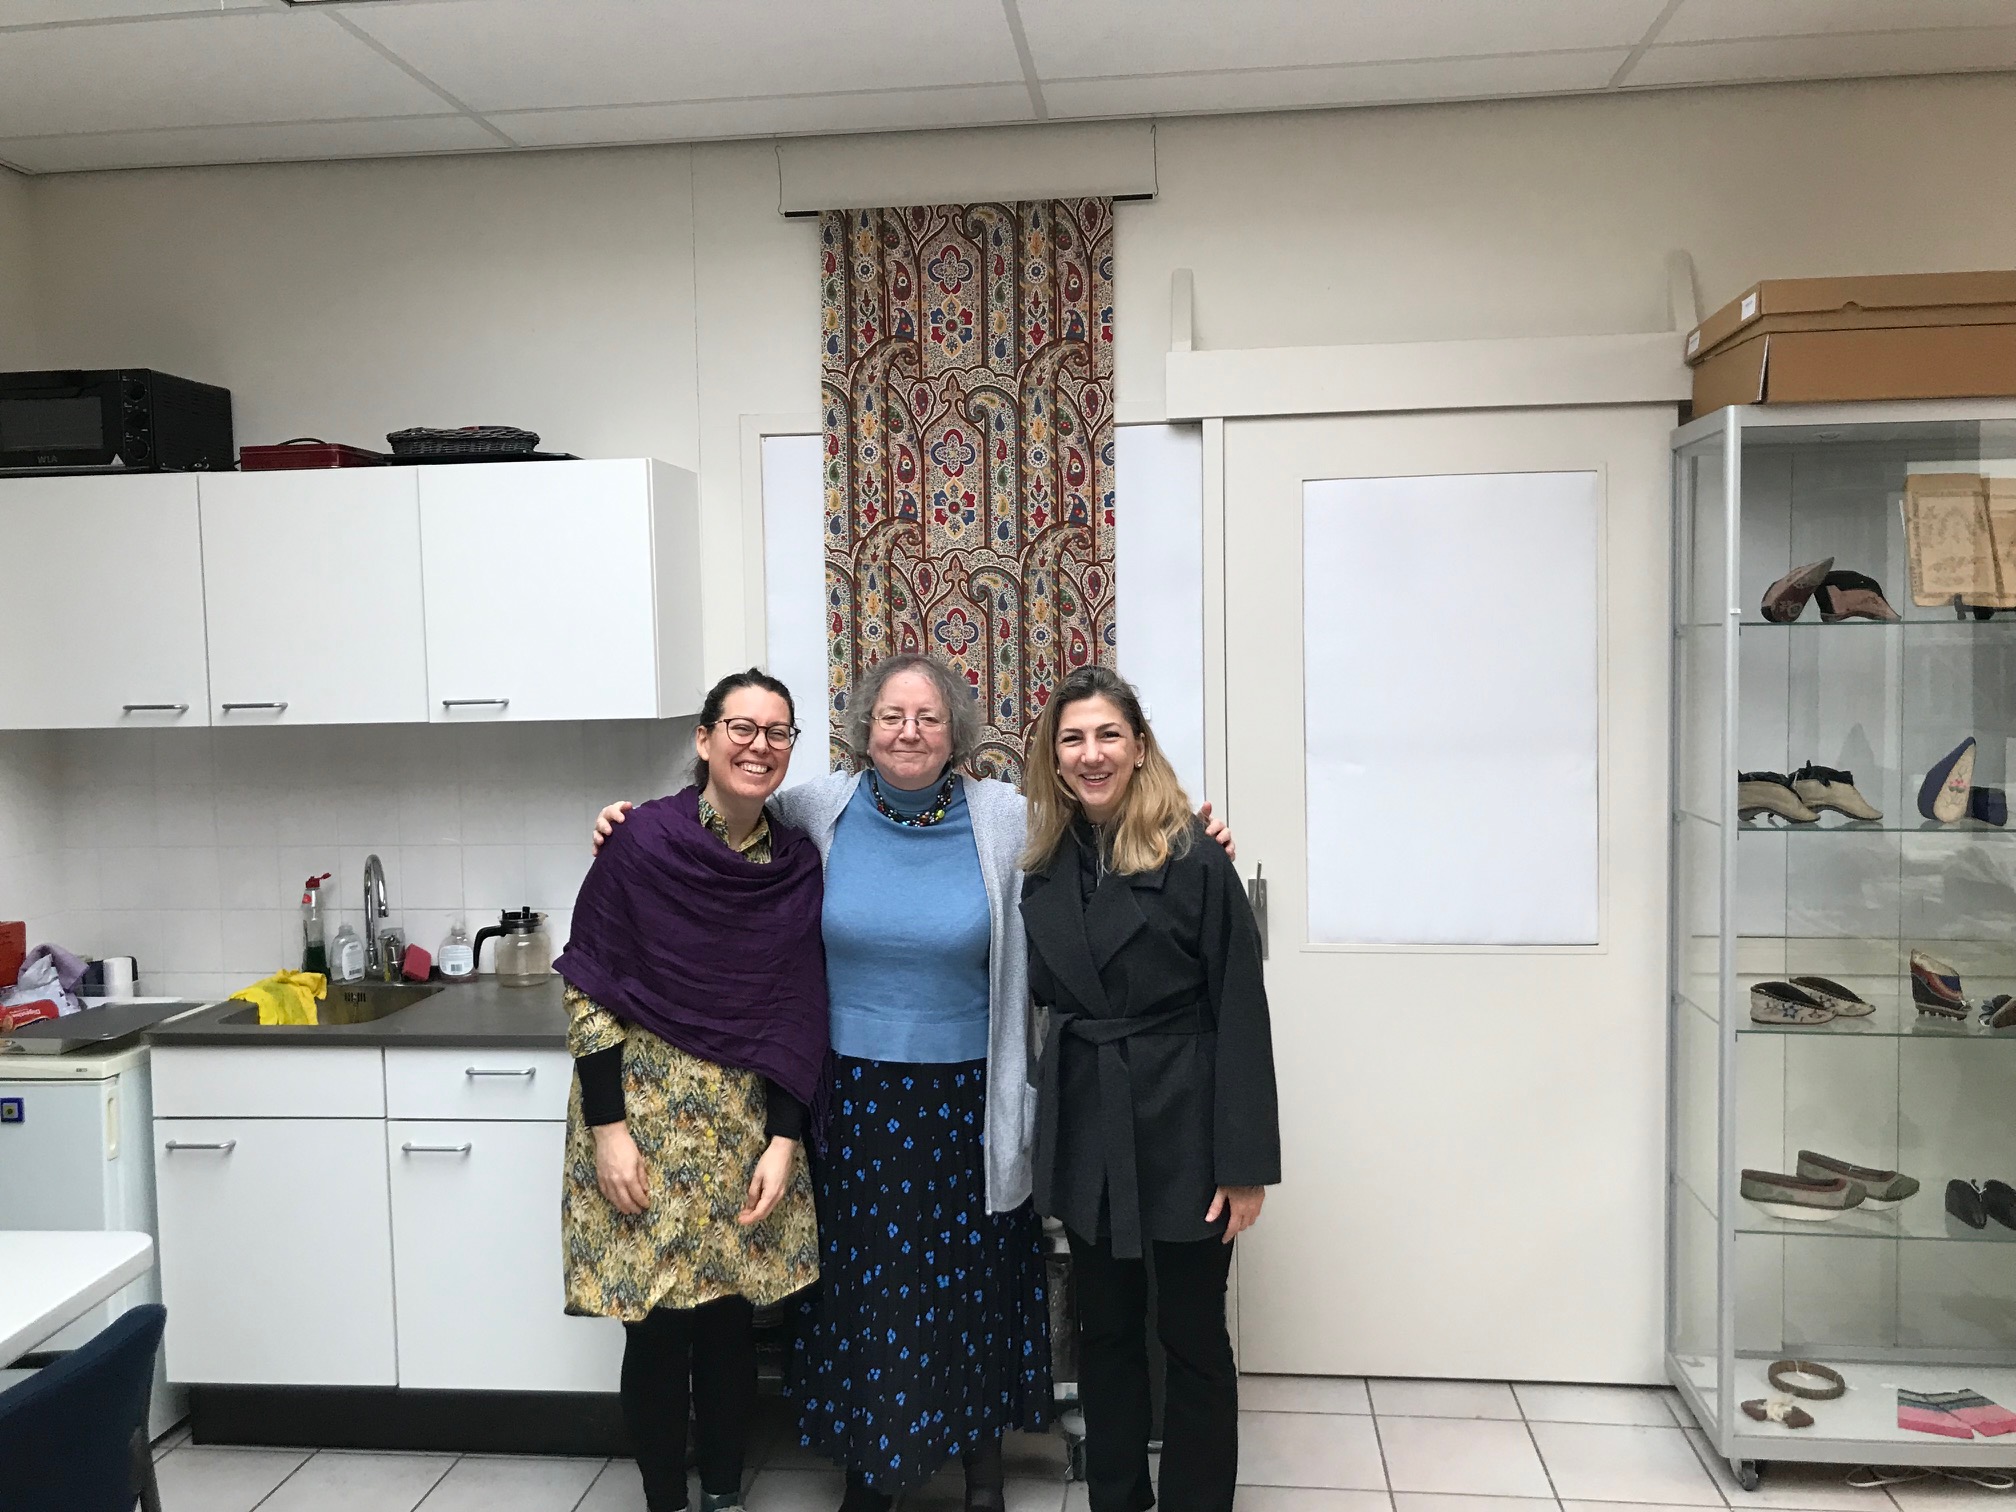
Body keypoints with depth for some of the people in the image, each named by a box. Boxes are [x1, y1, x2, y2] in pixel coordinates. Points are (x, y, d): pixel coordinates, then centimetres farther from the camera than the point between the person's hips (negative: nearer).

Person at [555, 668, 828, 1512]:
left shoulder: (798, 866, -1)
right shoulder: (643, 841, -11)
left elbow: (799, 1018, 2)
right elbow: (588, 991, -8)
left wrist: (784, 1141, -4)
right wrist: (607, 1127, -11)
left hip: (747, 1123, 3)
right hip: (645, 1110, -3)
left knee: (730, 1317, 10)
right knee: (658, 1324, 4)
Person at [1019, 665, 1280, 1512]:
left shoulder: (1194, 862, -12)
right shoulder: (1045, 866, 4)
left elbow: (1241, 1015, -13)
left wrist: (1245, 1162, -14)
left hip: (1180, 1123, -4)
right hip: (1084, 1124, 5)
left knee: (1191, 1335, 9)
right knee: (1106, 1330, 17)